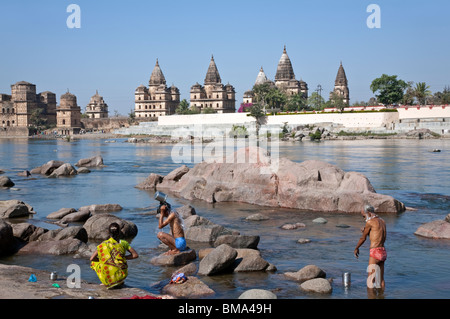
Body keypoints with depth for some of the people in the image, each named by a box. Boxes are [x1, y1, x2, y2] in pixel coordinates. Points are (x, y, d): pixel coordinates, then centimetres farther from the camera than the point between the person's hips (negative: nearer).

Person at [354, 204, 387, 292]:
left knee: (370, 281, -4)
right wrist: (366, 232, 22)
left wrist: (356, 248, 17)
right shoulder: (382, 221, 15)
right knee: (381, 279, 14)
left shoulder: (370, 222, -8)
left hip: (375, 252, -8)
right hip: (383, 252, 8)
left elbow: (363, 238, 2)